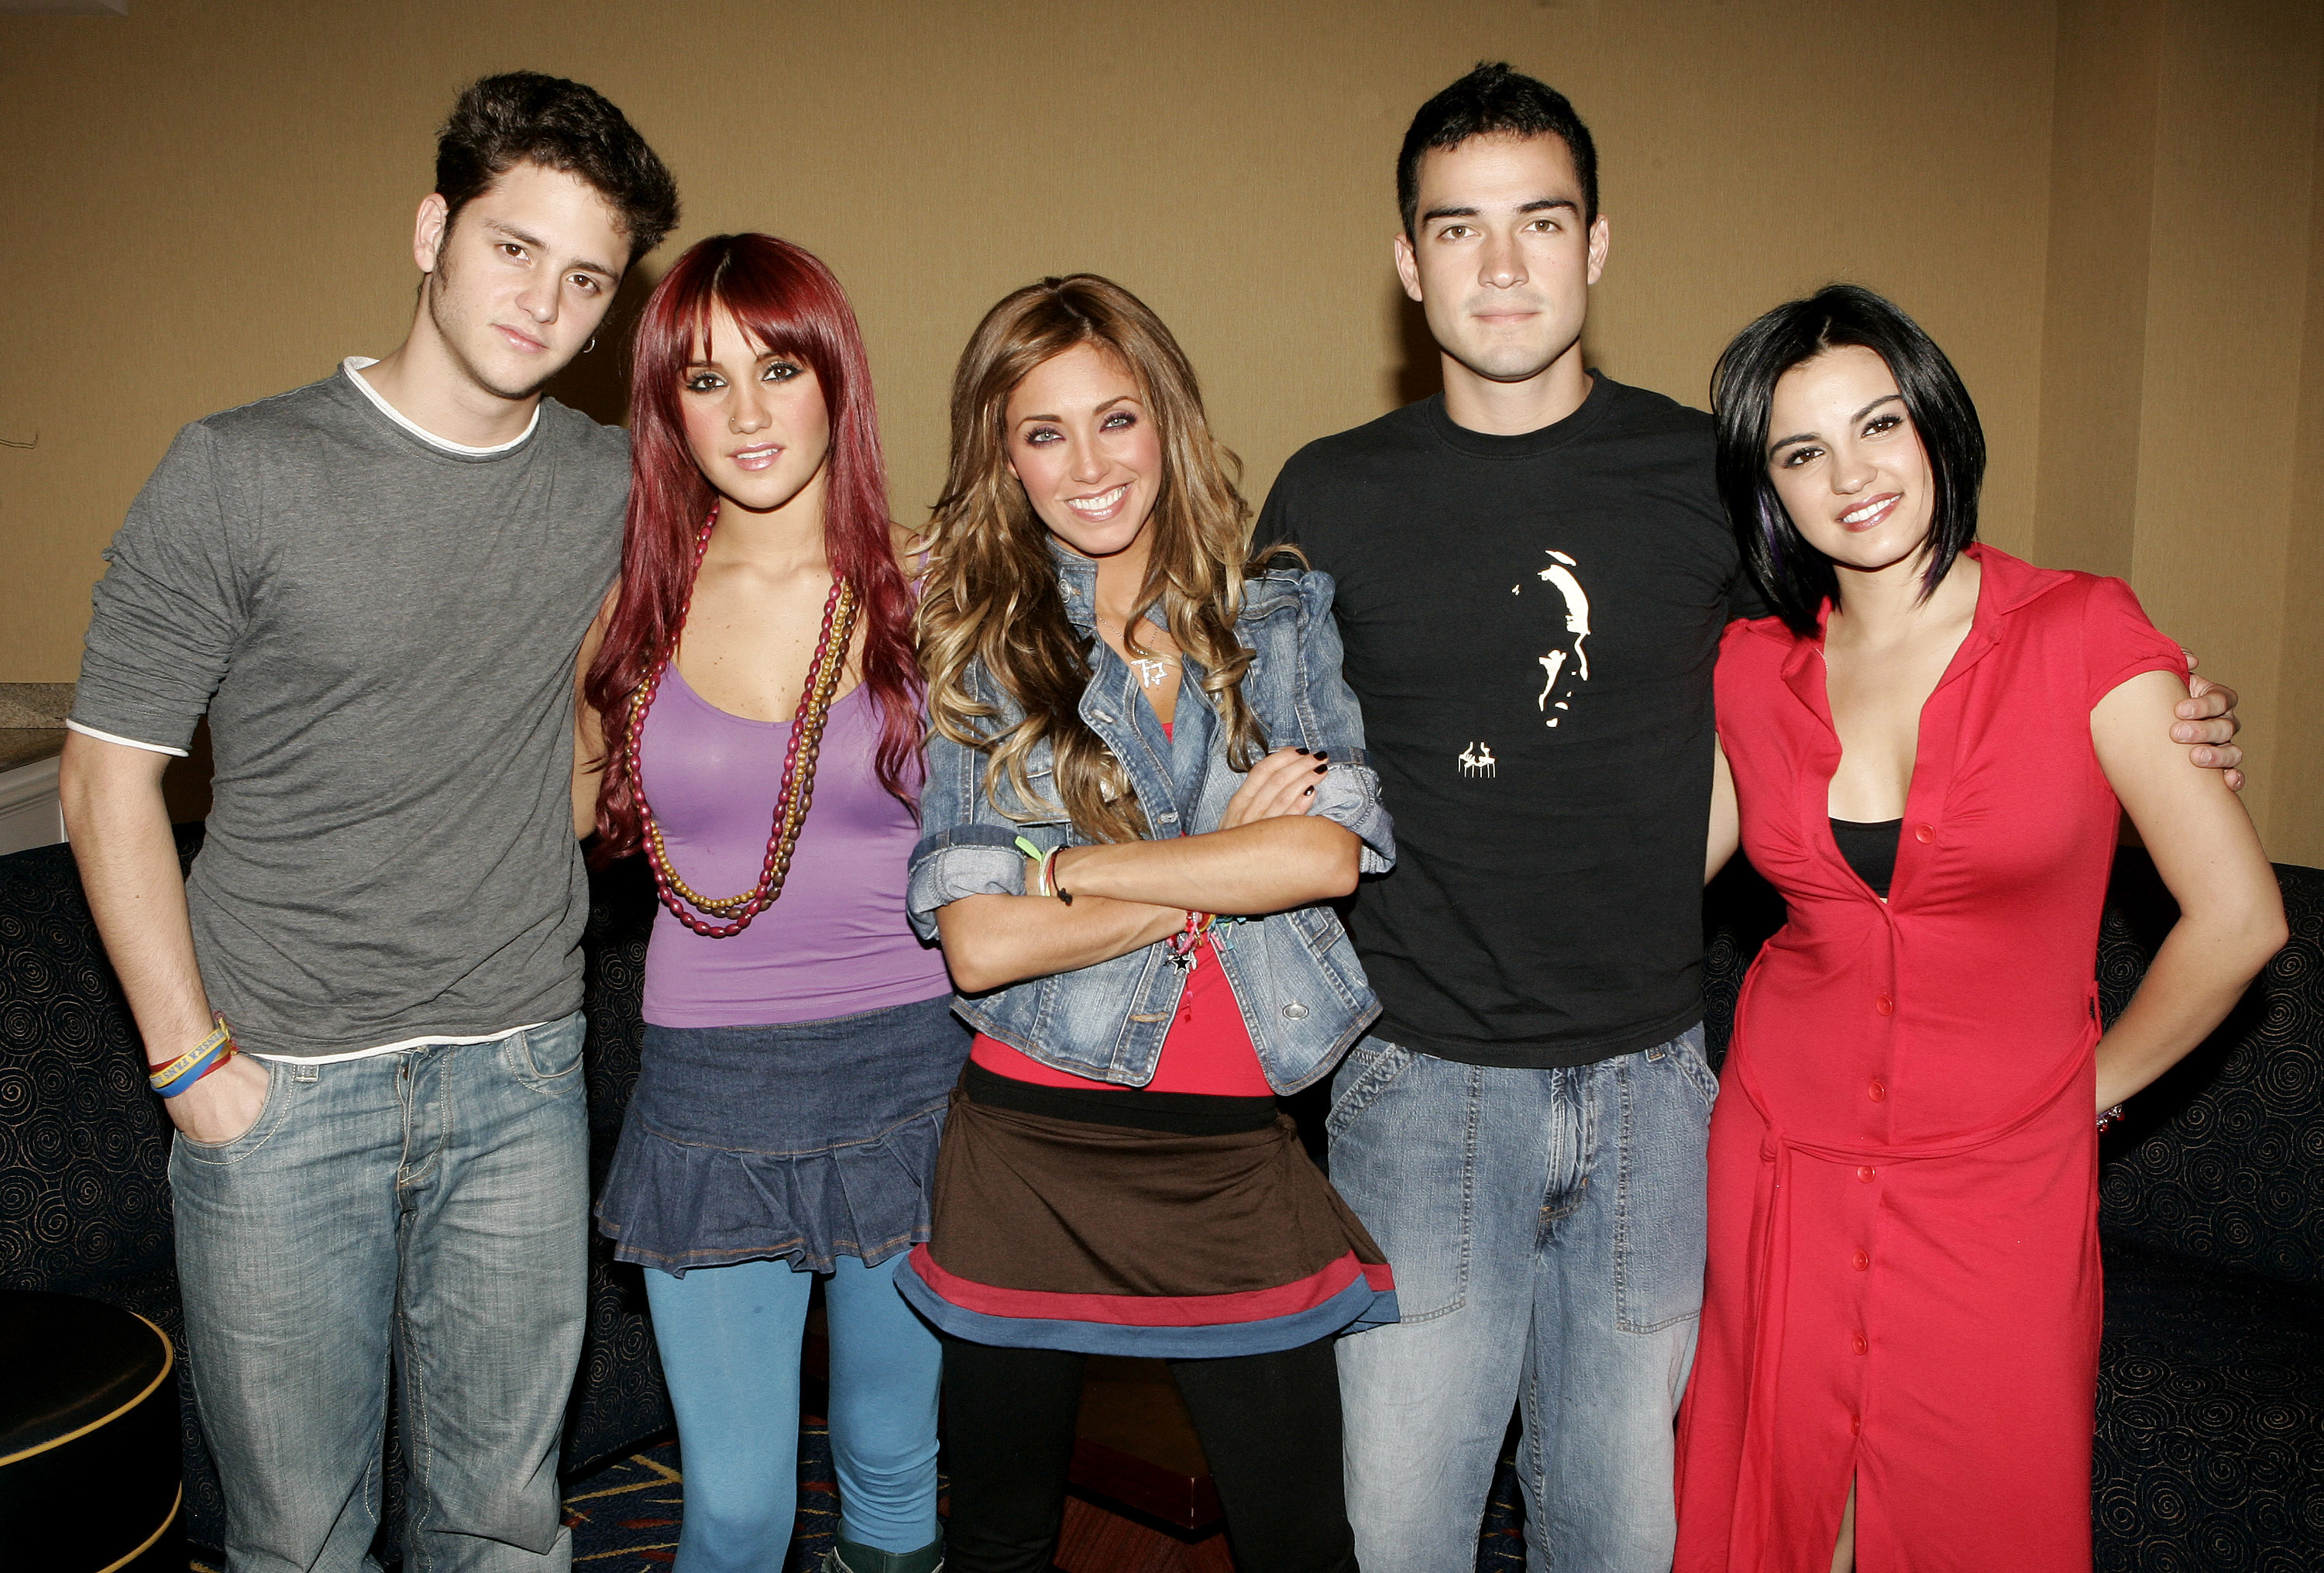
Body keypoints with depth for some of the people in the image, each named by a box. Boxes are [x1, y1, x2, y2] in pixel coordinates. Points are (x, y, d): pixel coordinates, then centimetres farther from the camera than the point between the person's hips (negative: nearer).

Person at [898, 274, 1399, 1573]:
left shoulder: (1284, 616, 3)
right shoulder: (973, 642, -1)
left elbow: (1327, 854, -13)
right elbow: (980, 942, -11)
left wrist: (1061, 863, -12)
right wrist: (1224, 868, -11)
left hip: (1238, 1156, 1)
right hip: (1031, 1146, 0)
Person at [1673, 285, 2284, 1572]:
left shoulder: (2081, 634, -10)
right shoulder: (1751, 671, 0)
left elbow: (2237, 917, -8)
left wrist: (2094, 1083, 0)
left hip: (1998, 1185, -2)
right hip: (1786, 1160, 3)